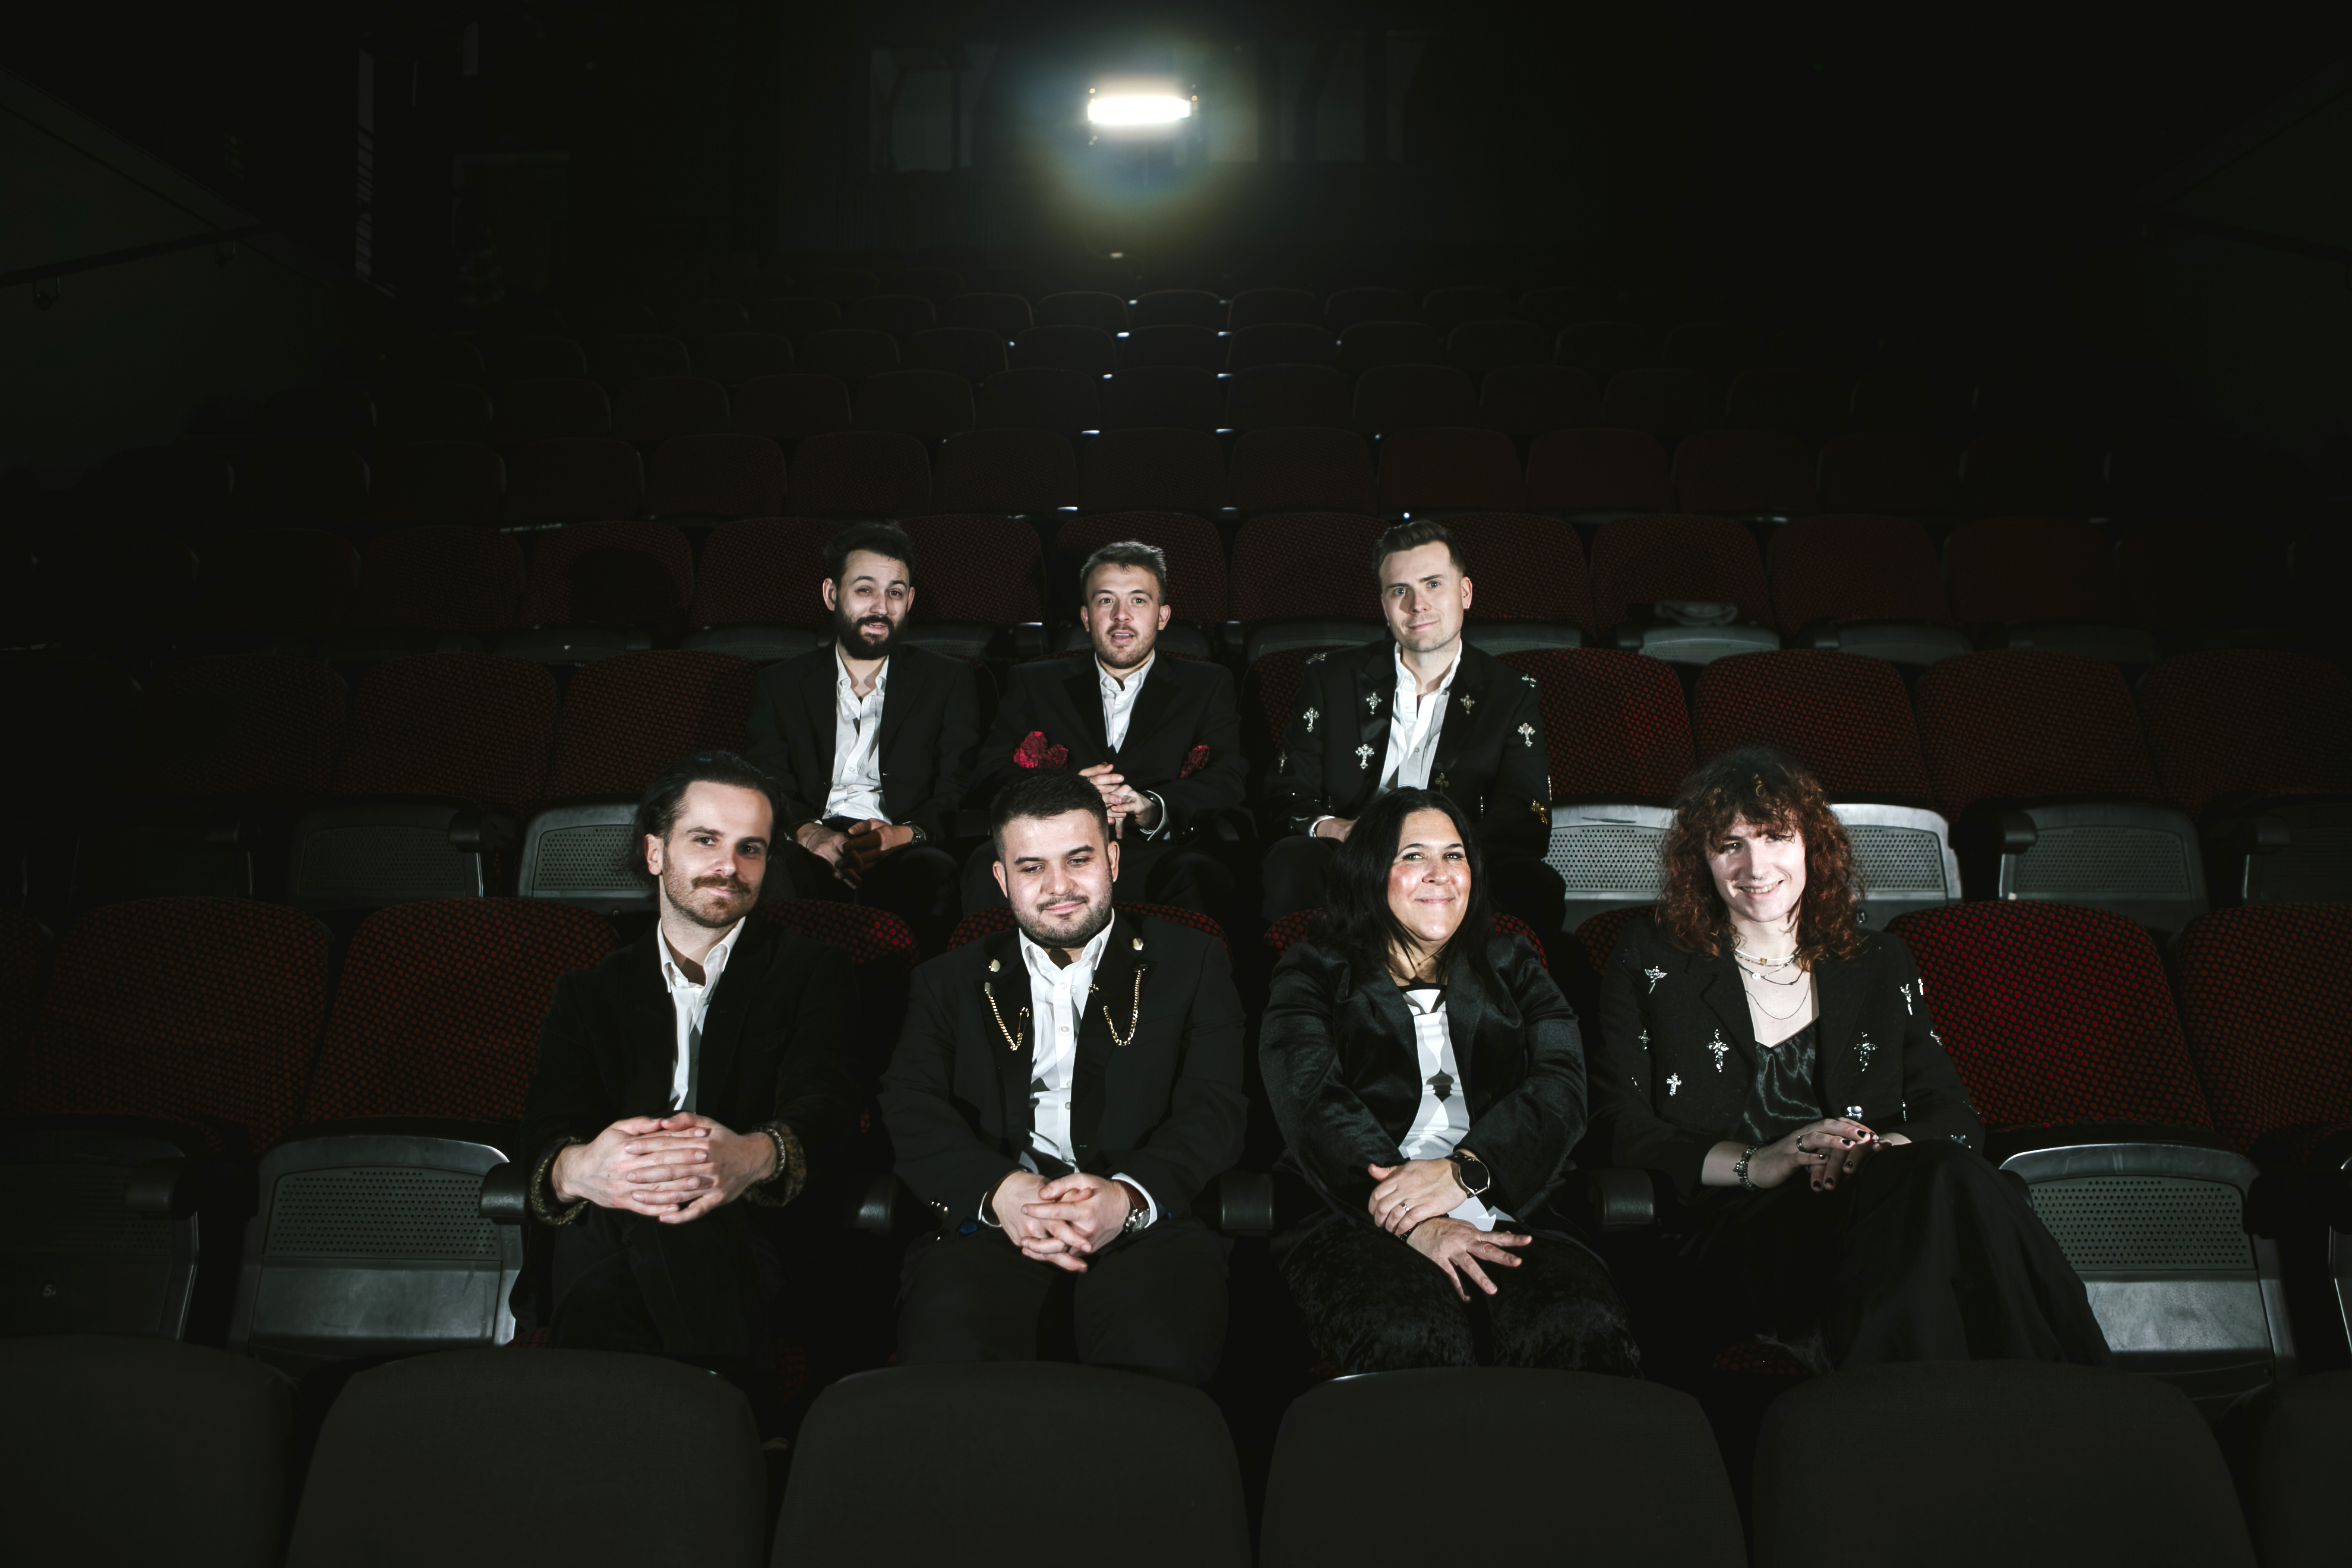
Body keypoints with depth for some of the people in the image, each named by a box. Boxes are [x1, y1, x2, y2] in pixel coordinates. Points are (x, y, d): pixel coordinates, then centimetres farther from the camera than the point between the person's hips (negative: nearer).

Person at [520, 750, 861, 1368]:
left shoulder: (811, 973, 17)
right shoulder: (589, 992, 23)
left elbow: (825, 1106, -2)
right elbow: (546, 1126, 5)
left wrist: (756, 1156, -30)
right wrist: (577, 1169, -24)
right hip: (606, 1235, 1)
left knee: (670, 1217, -37)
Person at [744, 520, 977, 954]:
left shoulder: (950, 682, 17)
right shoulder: (781, 685, 21)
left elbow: (960, 797, 6)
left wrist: (903, 835, -16)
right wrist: (809, 833, -16)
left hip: (904, 855, 0)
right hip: (813, 851, 0)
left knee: (933, 872, -37)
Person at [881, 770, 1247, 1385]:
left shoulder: (1192, 962, 16)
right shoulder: (951, 981, 20)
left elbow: (1215, 1109, 5)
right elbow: (912, 1110, 7)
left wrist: (1129, 1196, -16)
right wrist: (999, 1190, -14)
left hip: (1146, 1217, 0)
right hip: (993, 1218, 1)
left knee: (1159, 1349, -33)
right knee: (947, 1352, -31)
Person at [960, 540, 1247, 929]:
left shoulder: (1206, 687, 19)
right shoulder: (1035, 684, 22)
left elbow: (1229, 784, 3)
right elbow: (989, 780, 9)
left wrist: (1153, 809, -19)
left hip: (1156, 859, -1)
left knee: (1201, 876, -35)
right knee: (987, 864, -30)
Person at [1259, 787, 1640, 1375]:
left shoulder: (1512, 968, 25)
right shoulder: (1315, 973, 16)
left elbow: (1562, 1088, 7)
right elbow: (1314, 1104, -3)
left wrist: (1463, 1171, -14)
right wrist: (1417, 1226, -19)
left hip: (1508, 1215, 2)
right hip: (1357, 1219, -2)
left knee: (1581, 1329, -32)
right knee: (1413, 1337, -37)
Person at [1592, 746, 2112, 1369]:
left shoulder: (1879, 962, 20)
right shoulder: (1651, 960, 11)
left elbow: (1953, 1113, 13)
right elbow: (1622, 1129, 4)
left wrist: (1888, 1151, -11)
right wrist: (1757, 1164, -11)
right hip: (1735, 1235, -3)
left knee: (1946, 1179, -33)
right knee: (1943, 1186, -31)